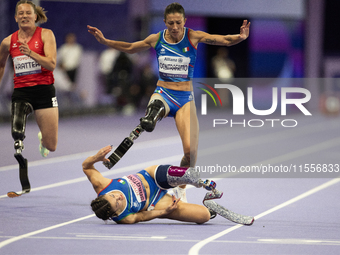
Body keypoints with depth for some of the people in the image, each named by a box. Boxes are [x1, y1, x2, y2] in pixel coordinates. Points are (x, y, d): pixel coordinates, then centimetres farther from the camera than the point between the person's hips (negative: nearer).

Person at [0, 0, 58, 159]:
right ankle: (19, 146, 2)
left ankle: (42, 137, 42)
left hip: (44, 91, 0)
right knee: (17, 131, -32)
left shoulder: (46, 35, -2)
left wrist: (30, 53, -27)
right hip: (21, 92, 0)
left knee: (51, 146, 6)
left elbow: (51, 64, -15)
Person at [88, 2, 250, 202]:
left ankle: (181, 188, 10)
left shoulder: (193, 37, -6)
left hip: (185, 97, -2)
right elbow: (130, 48, 18)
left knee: (191, 149, -10)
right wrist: (104, 41, 13)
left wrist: (241, 37, -34)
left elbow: (225, 40, -14)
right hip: (162, 93, 2)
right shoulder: (156, 39, 0)